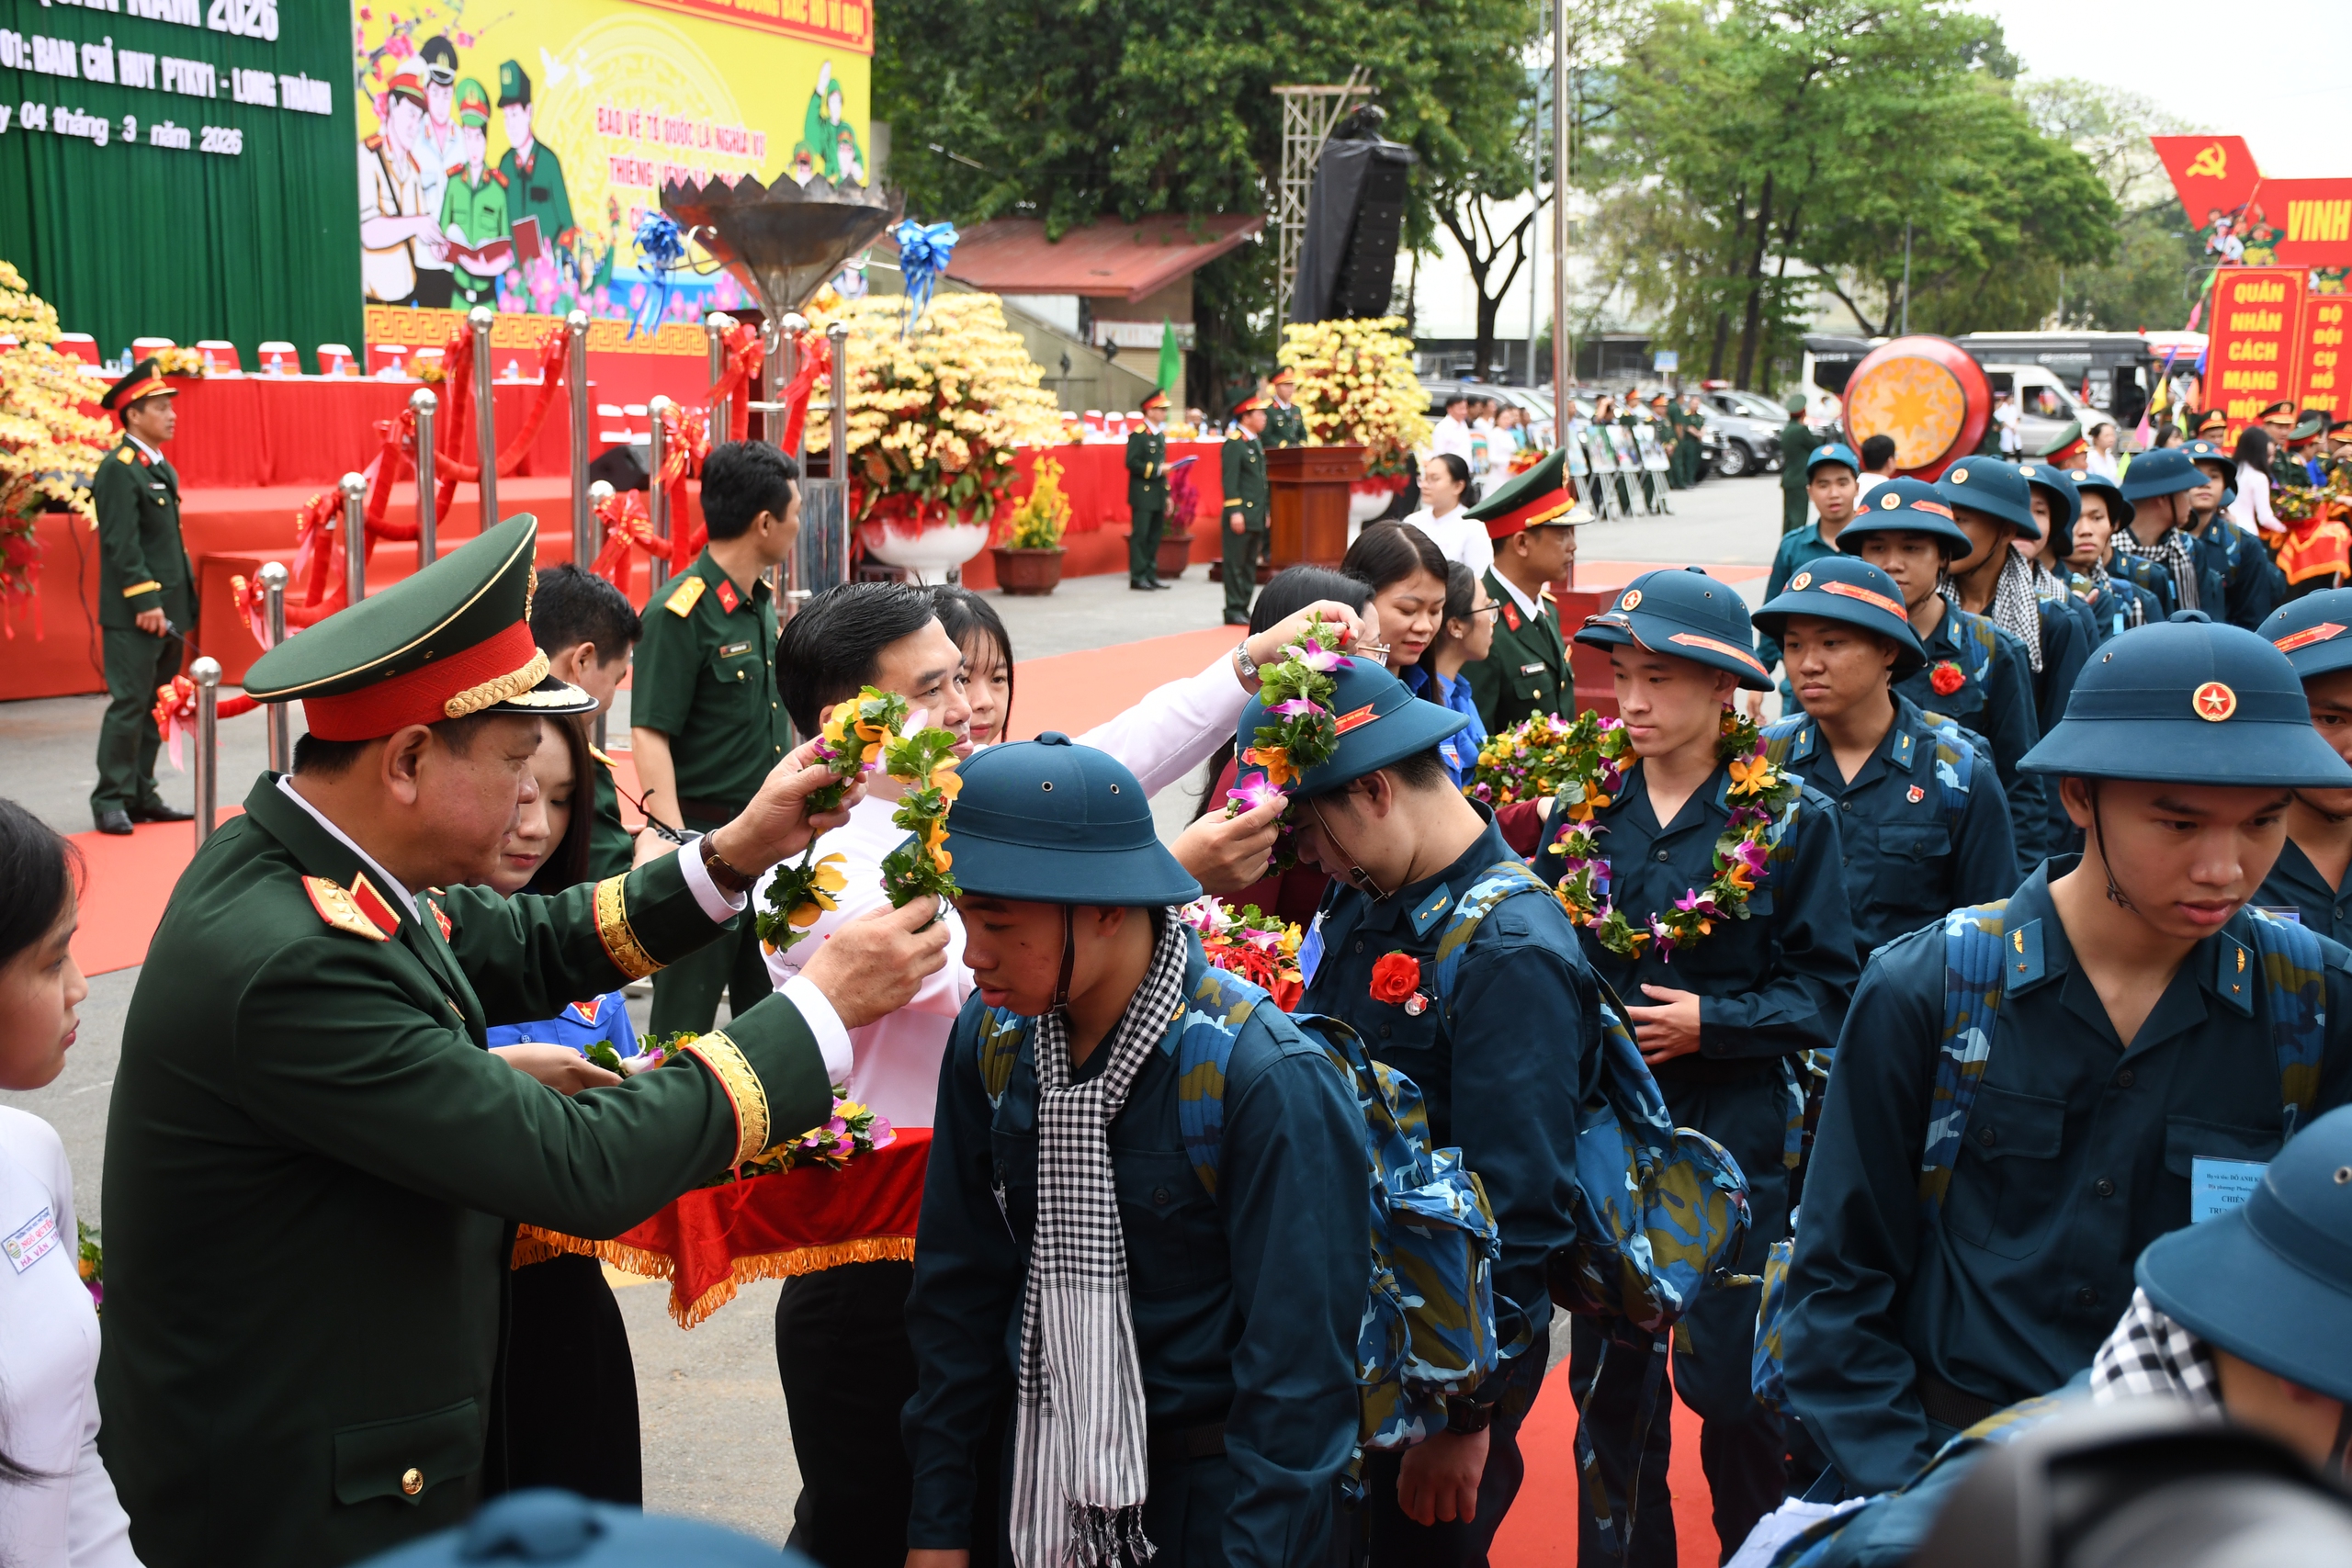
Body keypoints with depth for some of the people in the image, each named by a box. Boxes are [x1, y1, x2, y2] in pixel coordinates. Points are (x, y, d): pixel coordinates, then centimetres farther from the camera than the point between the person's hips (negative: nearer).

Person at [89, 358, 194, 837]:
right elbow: (122, 544, -18)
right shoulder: (118, 469, -11)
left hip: (167, 610, 9)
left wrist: (183, 603, 17)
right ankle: (110, 801, -1)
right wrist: (145, 602, -22)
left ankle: (141, 795, 17)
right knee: (129, 704, -7)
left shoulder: (161, 468, 17)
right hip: (133, 615, -9)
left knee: (156, 707, 11)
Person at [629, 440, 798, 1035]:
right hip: (705, 837, -8)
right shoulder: (680, 612, -15)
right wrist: (676, 845, -25)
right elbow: (650, 735, -19)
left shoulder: (765, 604, 10)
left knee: (768, 998, 17)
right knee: (687, 1009, -1)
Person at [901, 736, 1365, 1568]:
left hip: (1209, 1499, -5)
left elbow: (1299, 1361, -20)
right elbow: (958, 1287, 4)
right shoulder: (990, 1040, -5)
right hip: (1040, 1494, 5)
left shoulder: (1268, 1080, -24)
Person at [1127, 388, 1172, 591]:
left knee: (1154, 538, 9)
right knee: (1140, 536, -5)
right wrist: (1157, 469, -19)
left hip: (1158, 496, 8)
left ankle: (1151, 575, 14)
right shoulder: (1137, 435, -8)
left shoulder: (1161, 435, 16)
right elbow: (1132, 463, -17)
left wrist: (1167, 495, 17)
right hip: (1143, 495, -8)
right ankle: (1137, 577, -3)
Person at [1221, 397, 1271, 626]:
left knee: (1251, 565, 11)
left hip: (1257, 516, 9)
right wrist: (1235, 512, -21)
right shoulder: (1234, 443, -10)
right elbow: (1230, 481, -16)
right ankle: (1234, 611, 0)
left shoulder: (1256, 444, 18)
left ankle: (1243, 609, 16)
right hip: (1241, 516, -9)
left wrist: (1266, 513, 20)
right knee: (1236, 564, -4)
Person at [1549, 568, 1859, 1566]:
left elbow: (1825, 992, -4)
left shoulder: (1792, 820, -4)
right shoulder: (1584, 808, 3)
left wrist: (1710, 1022, -16)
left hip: (1737, 1136, -3)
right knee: (1607, 1375, 11)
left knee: (1730, 1379, 3)